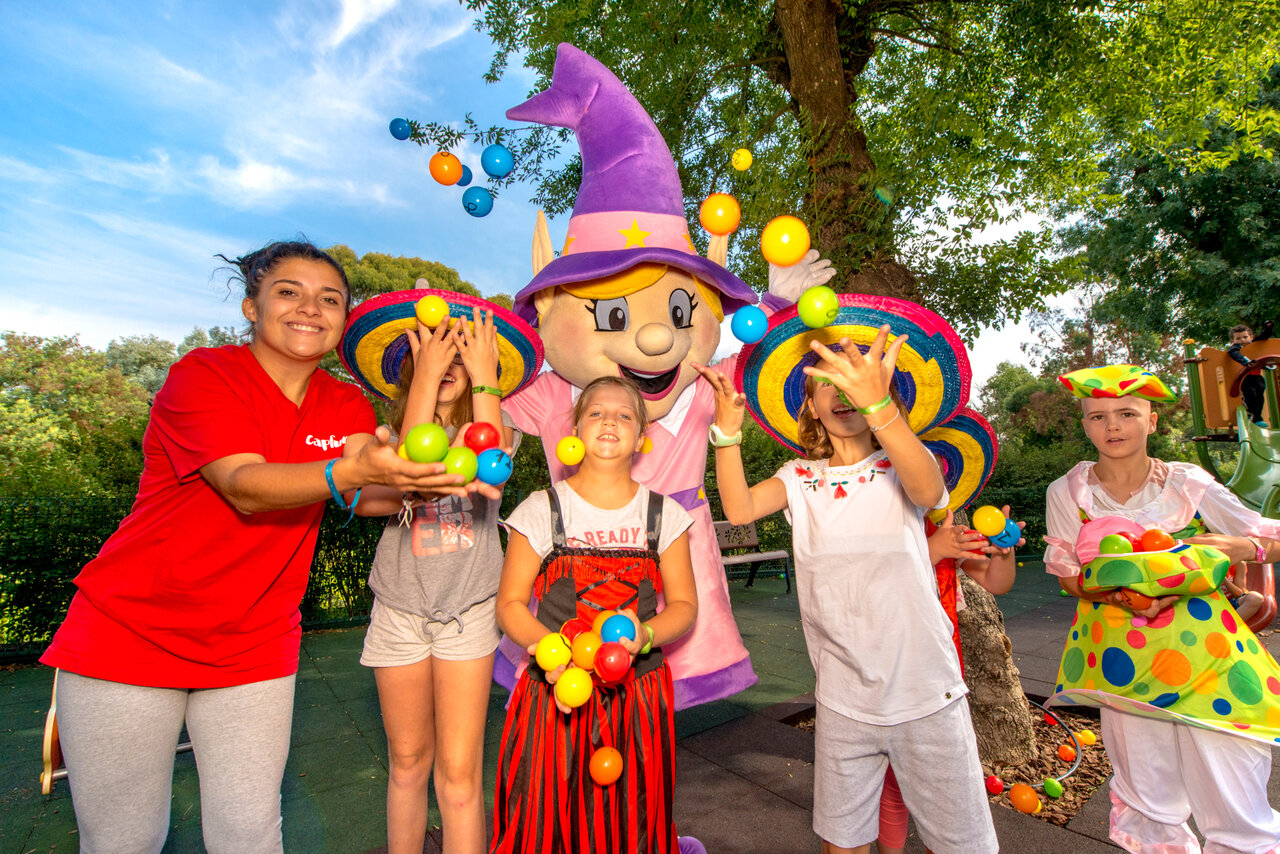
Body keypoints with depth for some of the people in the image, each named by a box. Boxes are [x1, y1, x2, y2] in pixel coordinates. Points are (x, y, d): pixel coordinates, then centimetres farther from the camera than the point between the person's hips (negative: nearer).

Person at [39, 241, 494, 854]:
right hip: (129, 634, -3)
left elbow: (371, 495, -13)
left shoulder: (347, 406, 3)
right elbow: (246, 487, -27)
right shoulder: (203, 374, -12)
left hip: (253, 648, 4)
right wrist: (355, 470, -43)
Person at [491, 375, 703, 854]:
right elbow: (509, 603, -2)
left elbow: (684, 604, 3)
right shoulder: (541, 510, -4)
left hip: (639, 691, 1)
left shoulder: (665, 515, 1)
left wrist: (644, 634, -16)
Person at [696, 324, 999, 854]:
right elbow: (740, 508, -16)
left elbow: (928, 492, -30)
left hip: (926, 696, -2)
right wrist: (728, 431, -30)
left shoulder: (899, 465, -6)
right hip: (843, 701, 3)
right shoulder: (800, 478, 1)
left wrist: (877, 404, -45)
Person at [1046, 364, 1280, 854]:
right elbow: (1066, 575, 2)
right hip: (1122, 656, 0)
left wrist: (1235, 547, -17)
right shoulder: (1069, 492, -1)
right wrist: (1121, 595, -16)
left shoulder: (1188, 483, -1)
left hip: (1202, 648, 0)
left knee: (1236, 810, 1)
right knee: (1148, 802, 10)